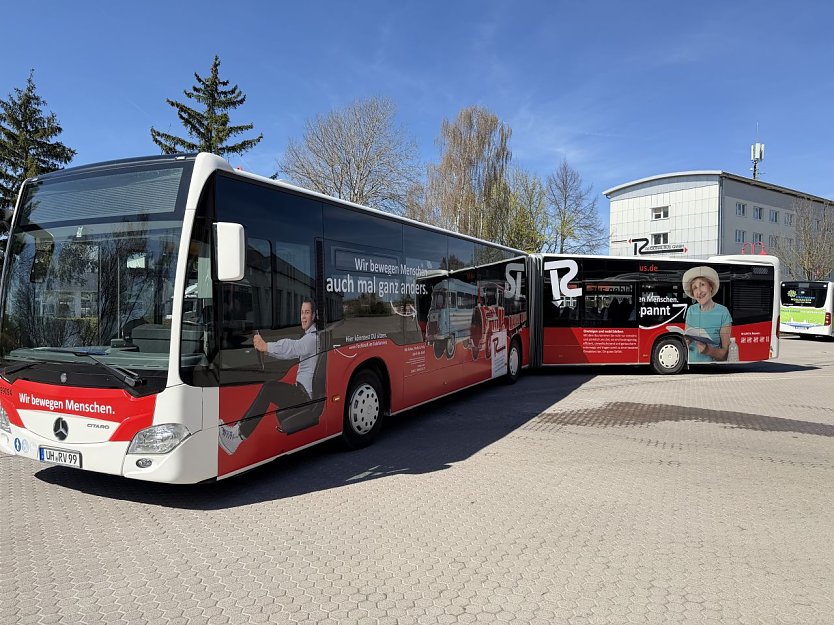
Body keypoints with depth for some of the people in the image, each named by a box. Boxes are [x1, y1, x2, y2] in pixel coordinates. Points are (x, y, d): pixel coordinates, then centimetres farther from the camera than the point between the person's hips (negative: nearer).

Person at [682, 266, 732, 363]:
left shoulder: (723, 312, -4)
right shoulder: (691, 311, 7)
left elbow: (725, 353, -3)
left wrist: (708, 350, -21)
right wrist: (685, 342, -10)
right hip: (691, 362, 3)